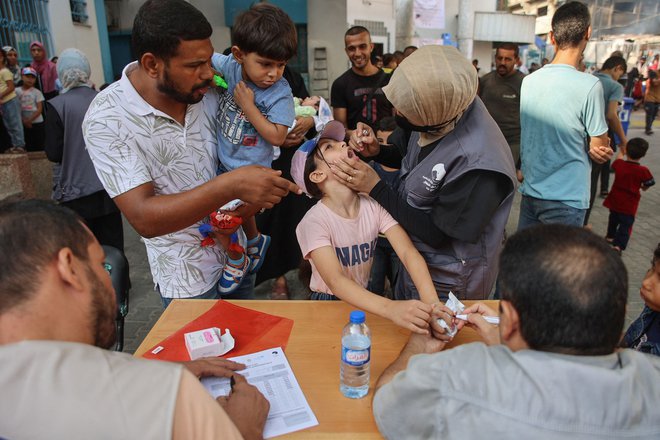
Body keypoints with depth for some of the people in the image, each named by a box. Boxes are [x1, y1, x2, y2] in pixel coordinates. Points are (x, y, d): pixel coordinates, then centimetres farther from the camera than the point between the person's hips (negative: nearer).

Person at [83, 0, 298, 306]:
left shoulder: (206, 92, -9)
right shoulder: (107, 120, -22)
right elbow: (144, 218, -29)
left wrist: (249, 198, -14)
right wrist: (230, 185, -41)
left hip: (236, 252, 5)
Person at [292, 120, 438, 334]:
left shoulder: (374, 205, -6)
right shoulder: (314, 222, -19)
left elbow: (408, 252, -15)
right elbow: (336, 281, -30)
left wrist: (431, 302, -32)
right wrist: (391, 308, -45)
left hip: (367, 299, 3)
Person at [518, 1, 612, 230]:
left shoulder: (528, 81, 1)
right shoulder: (590, 85, -15)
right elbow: (601, 152, -7)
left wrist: (587, 149, 7)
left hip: (530, 191, 5)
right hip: (566, 199, -5)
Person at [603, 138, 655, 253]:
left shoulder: (619, 164, -12)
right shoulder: (643, 171, -21)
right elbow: (646, 187, -9)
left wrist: (621, 151, 33)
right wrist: (641, 186, 14)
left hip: (615, 200, 4)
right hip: (629, 205, -4)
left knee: (613, 219, 25)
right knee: (626, 225, 2)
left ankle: (610, 236, 44)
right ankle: (618, 245, -8)